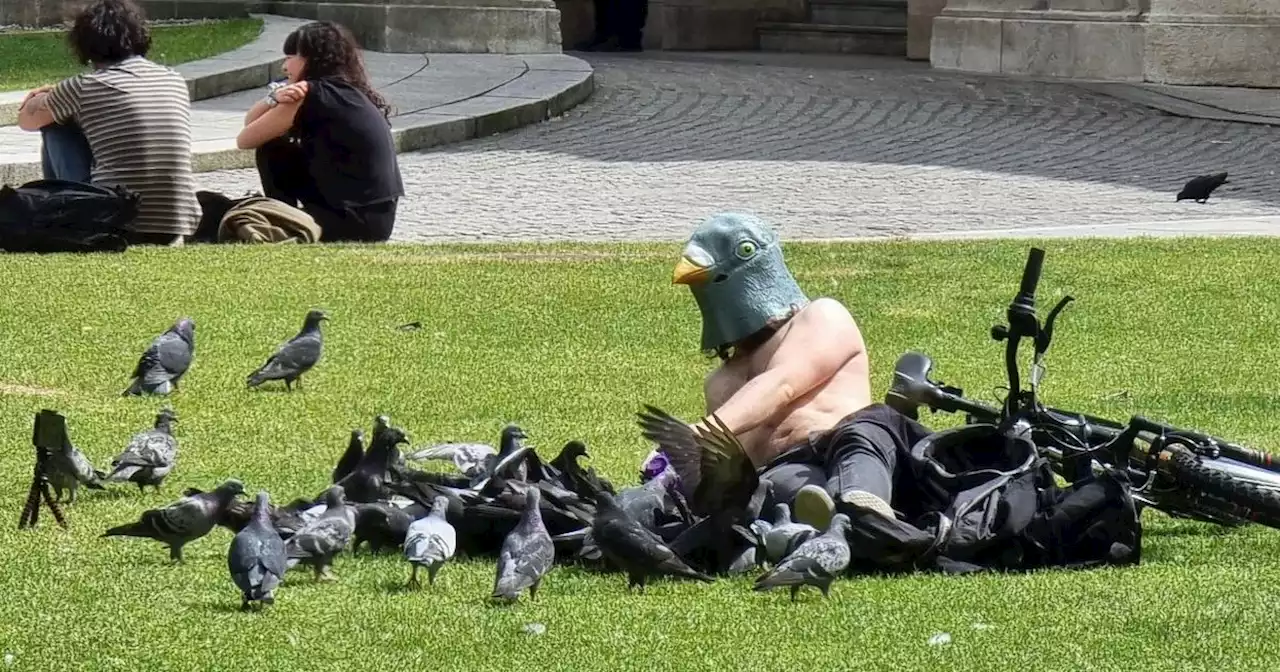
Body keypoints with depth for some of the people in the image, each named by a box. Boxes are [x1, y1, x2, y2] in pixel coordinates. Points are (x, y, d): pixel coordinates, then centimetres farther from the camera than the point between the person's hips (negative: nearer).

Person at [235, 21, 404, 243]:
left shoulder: (313, 94, -14)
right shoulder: (345, 93, 14)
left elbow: (244, 140, -4)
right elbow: (250, 121, 15)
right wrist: (275, 98, -8)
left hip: (355, 225, -9)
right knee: (271, 151, 13)